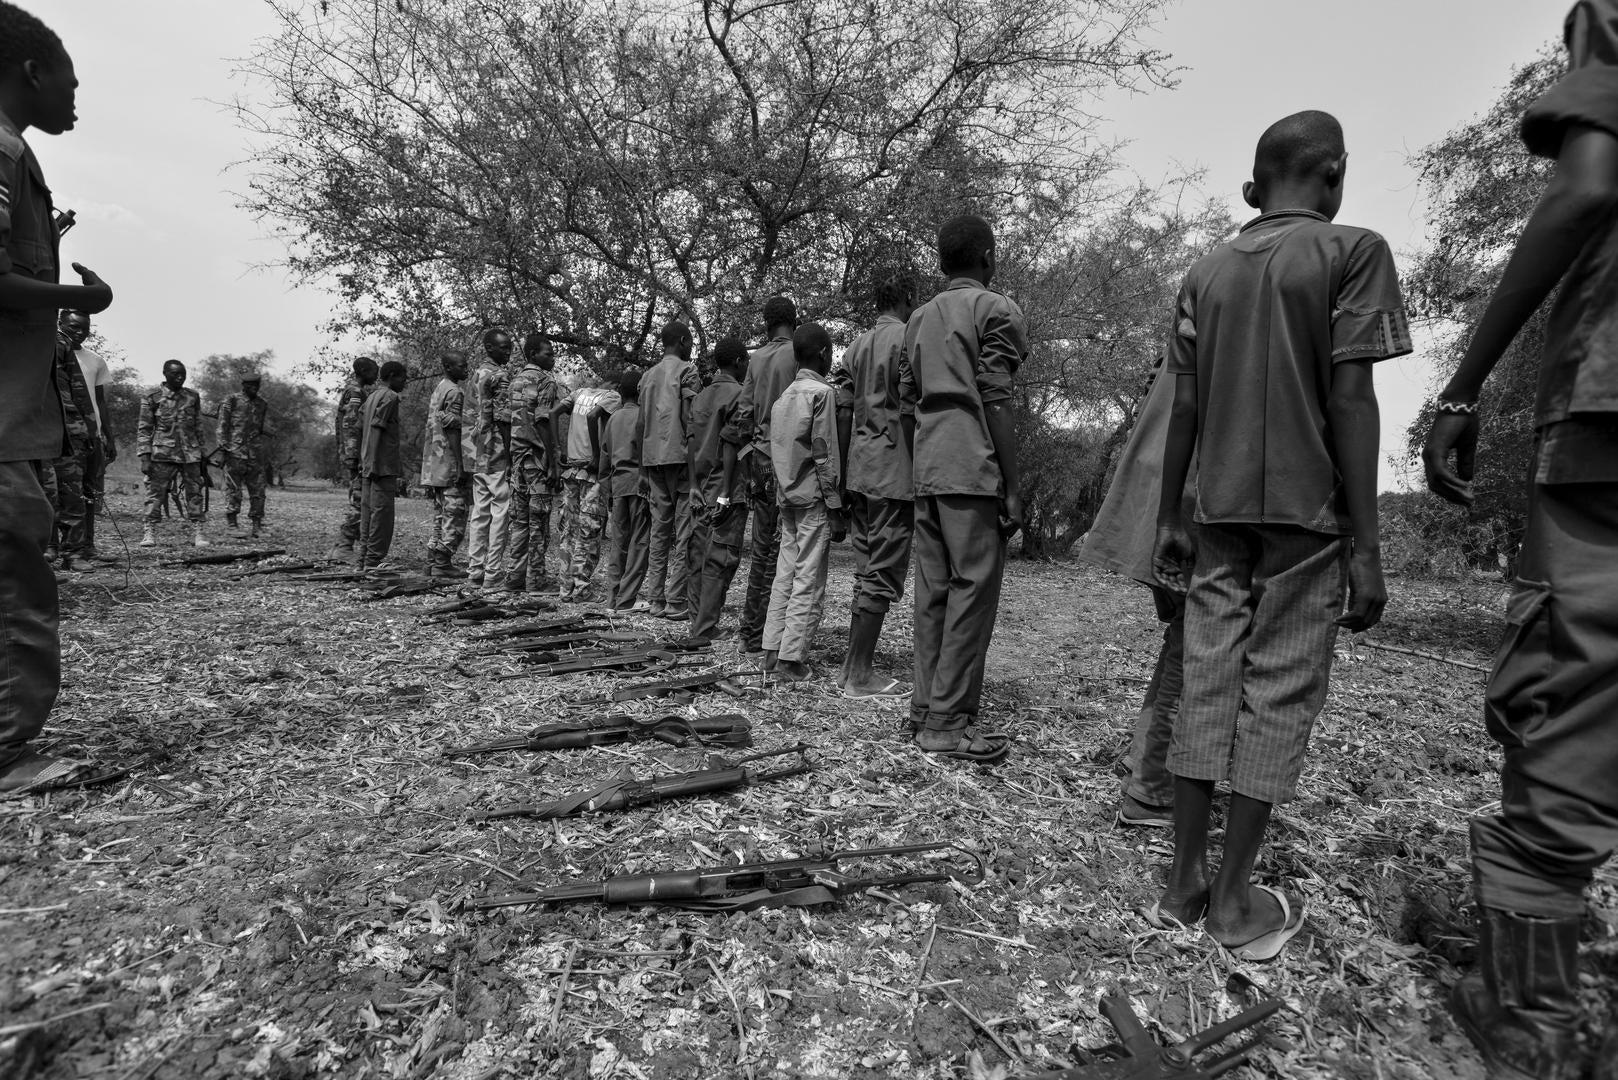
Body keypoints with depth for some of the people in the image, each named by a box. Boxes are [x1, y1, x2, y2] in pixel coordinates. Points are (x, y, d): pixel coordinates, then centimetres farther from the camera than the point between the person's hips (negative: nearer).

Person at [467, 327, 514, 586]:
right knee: (501, 512, -4)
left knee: (480, 512, 11)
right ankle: (493, 572, -3)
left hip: (478, 455, 9)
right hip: (498, 455, -9)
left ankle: (475, 569, 16)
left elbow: (475, 416, 19)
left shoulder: (476, 374, 17)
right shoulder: (500, 376, -11)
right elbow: (503, 420, -17)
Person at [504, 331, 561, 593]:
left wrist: (510, 457, 18)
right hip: (538, 456, -8)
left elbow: (504, 420, 15)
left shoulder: (513, 381, 16)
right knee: (538, 521, -3)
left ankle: (516, 576, 15)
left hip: (516, 456, 8)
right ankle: (534, 580, -1)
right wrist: (553, 463, -16)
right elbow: (543, 424, -16)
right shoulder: (545, 381, -9)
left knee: (519, 519, 12)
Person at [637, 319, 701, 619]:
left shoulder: (648, 375, 18)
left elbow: (642, 423, 18)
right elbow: (690, 418, -11)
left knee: (659, 531, 10)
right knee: (683, 532, -5)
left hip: (653, 459, 7)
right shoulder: (687, 370, -2)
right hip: (680, 457, -7)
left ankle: (655, 600, 10)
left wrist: (643, 470, 21)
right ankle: (677, 602, -5)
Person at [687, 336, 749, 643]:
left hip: (701, 491, 8)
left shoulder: (700, 396, 15)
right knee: (720, 560, -5)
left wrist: (695, 488, 14)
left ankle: (698, 625, 16)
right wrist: (727, 492, -15)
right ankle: (704, 631, -5)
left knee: (700, 558, 10)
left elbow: (691, 444, 13)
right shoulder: (737, 393, -7)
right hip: (726, 491, -7)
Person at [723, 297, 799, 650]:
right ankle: (760, 634, 1)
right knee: (781, 548, -1)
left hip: (758, 459, 6)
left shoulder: (755, 358, 12)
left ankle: (751, 627, 19)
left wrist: (727, 481, 13)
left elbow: (741, 418, 11)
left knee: (761, 546, 13)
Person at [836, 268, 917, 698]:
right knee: (884, 573, -4)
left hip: (859, 471, 8)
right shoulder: (909, 339, -6)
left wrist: (844, 477, 18)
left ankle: (854, 666, 17)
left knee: (866, 570, 13)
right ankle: (861, 674, 0)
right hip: (894, 473, -8)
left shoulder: (856, 346, 17)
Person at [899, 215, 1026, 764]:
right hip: (974, 471, -7)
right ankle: (948, 720, -4)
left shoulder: (919, 318, 21)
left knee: (933, 591, 8)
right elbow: (995, 403, -9)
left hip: (927, 471, 7)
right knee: (974, 589, -5)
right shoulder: (997, 310, 1)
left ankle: (926, 707, 13)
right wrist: (1012, 487, -9)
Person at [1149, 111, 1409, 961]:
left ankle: (1184, 880, 12)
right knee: (1280, 695, 1)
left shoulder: (1203, 273, 12)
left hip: (1220, 515, 4)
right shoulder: (1352, 251, 0)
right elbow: (1351, 402, -9)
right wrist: (1365, 547, -7)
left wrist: (1168, 523, 11)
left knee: (1205, 686, 6)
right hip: (1306, 516, -4)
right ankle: (1233, 899, 7)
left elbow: (1183, 410, 8)